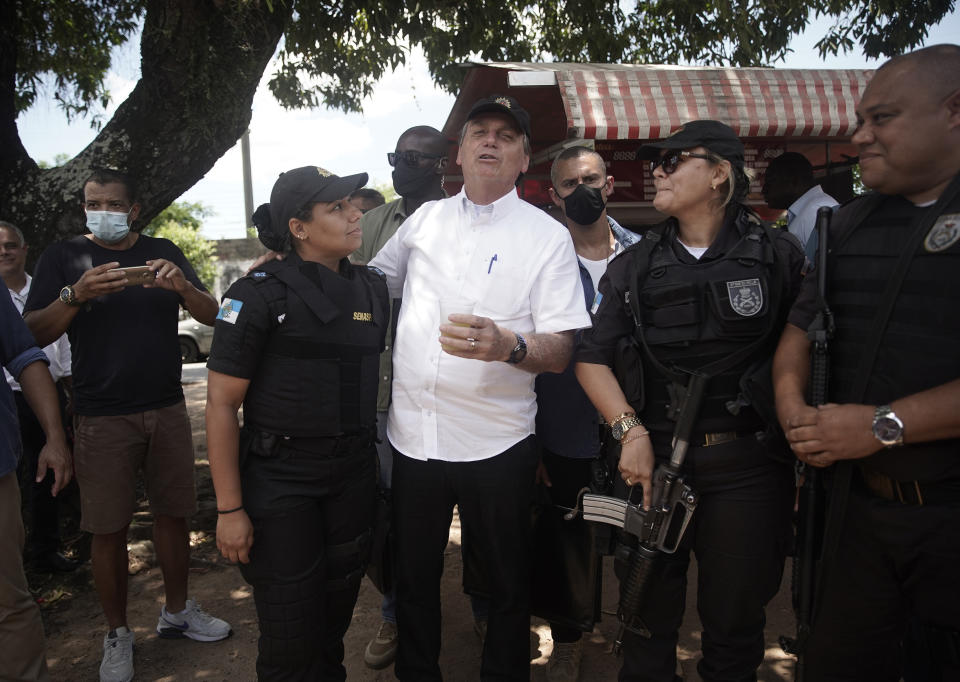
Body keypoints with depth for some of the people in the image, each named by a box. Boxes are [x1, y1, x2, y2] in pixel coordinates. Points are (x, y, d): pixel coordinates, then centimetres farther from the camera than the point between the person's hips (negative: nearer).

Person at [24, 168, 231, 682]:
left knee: (173, 514, 10)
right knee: (108, 529, 4)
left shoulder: (163, 253, 9)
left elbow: (212, 316, 2)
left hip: (167, 410, 2)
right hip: (102, 420, -2)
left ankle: (177, 611, 28)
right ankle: (117, 635, 21)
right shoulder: (64, 256, 3)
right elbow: (32, 335, -5)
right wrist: (76, 294, -22)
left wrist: (182, 285, -18)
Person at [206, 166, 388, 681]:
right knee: (290, 632, 5)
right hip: (280, 477, -4)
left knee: (337, 607, 17)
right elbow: (221, 404, -11)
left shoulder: (372, 287, 4)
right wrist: (229, 508, -12)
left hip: (354, 473, 5)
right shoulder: (260, 293, -12)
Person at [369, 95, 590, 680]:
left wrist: (508, 345, -29)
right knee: (414, 576, 19)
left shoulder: (548, 236, -4)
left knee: (508, 582, 14)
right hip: (413, 434, 4)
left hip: (495, 443, -3)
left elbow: (562, 351, -9)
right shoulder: (424, 219, 9)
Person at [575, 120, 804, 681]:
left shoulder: (778, 255, 1)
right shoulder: (636, 266, 6)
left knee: (735, 620, 13)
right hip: (655, 458, 2)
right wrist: (630, 428, -10)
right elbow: (593, 359, 3)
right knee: (650, 612, 13)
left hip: (749, 465, -1)